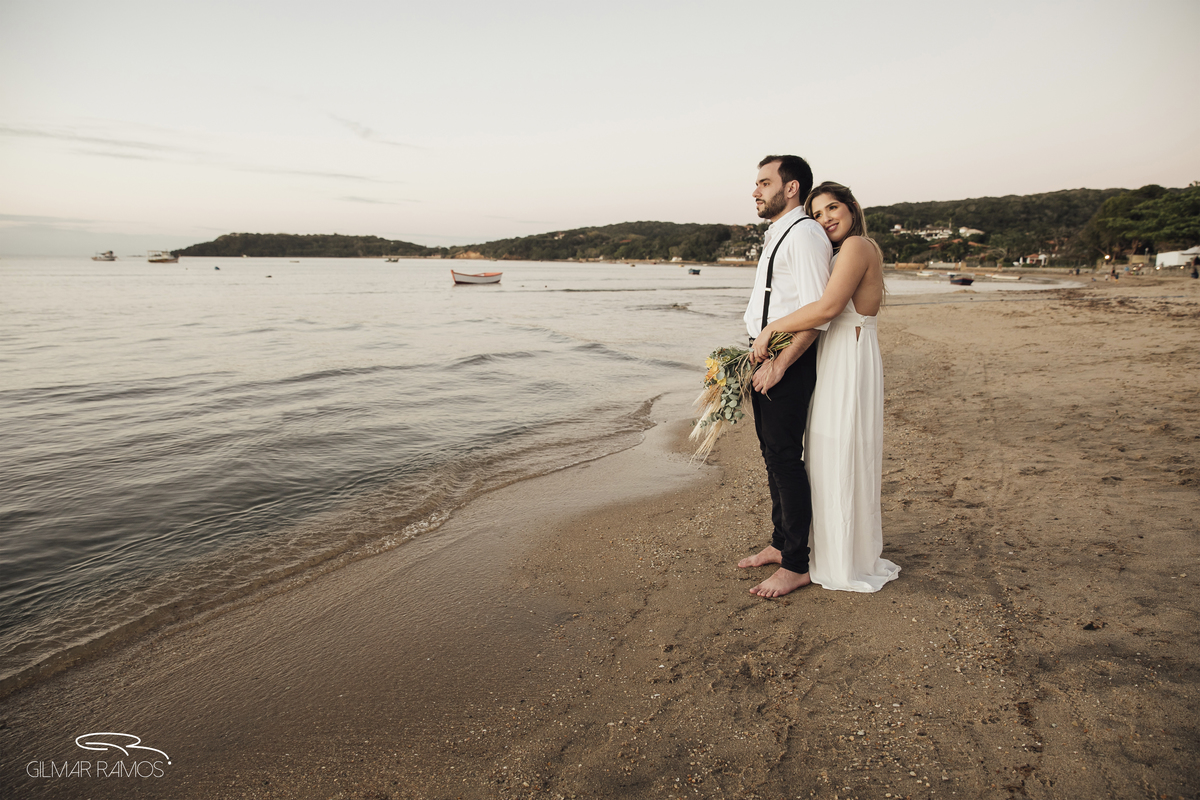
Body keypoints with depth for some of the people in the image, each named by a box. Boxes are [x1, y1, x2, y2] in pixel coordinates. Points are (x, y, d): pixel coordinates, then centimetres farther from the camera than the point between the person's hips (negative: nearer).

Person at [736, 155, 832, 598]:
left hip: (790, 361, -10)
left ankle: (796, 565, 8)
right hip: (765, 358, 10)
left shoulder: (804, 234, -14)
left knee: (785, 458, -5)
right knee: (773, 454, 16)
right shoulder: (775, 235, 18)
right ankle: (781, 543, 31)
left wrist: (778, 366, -21)